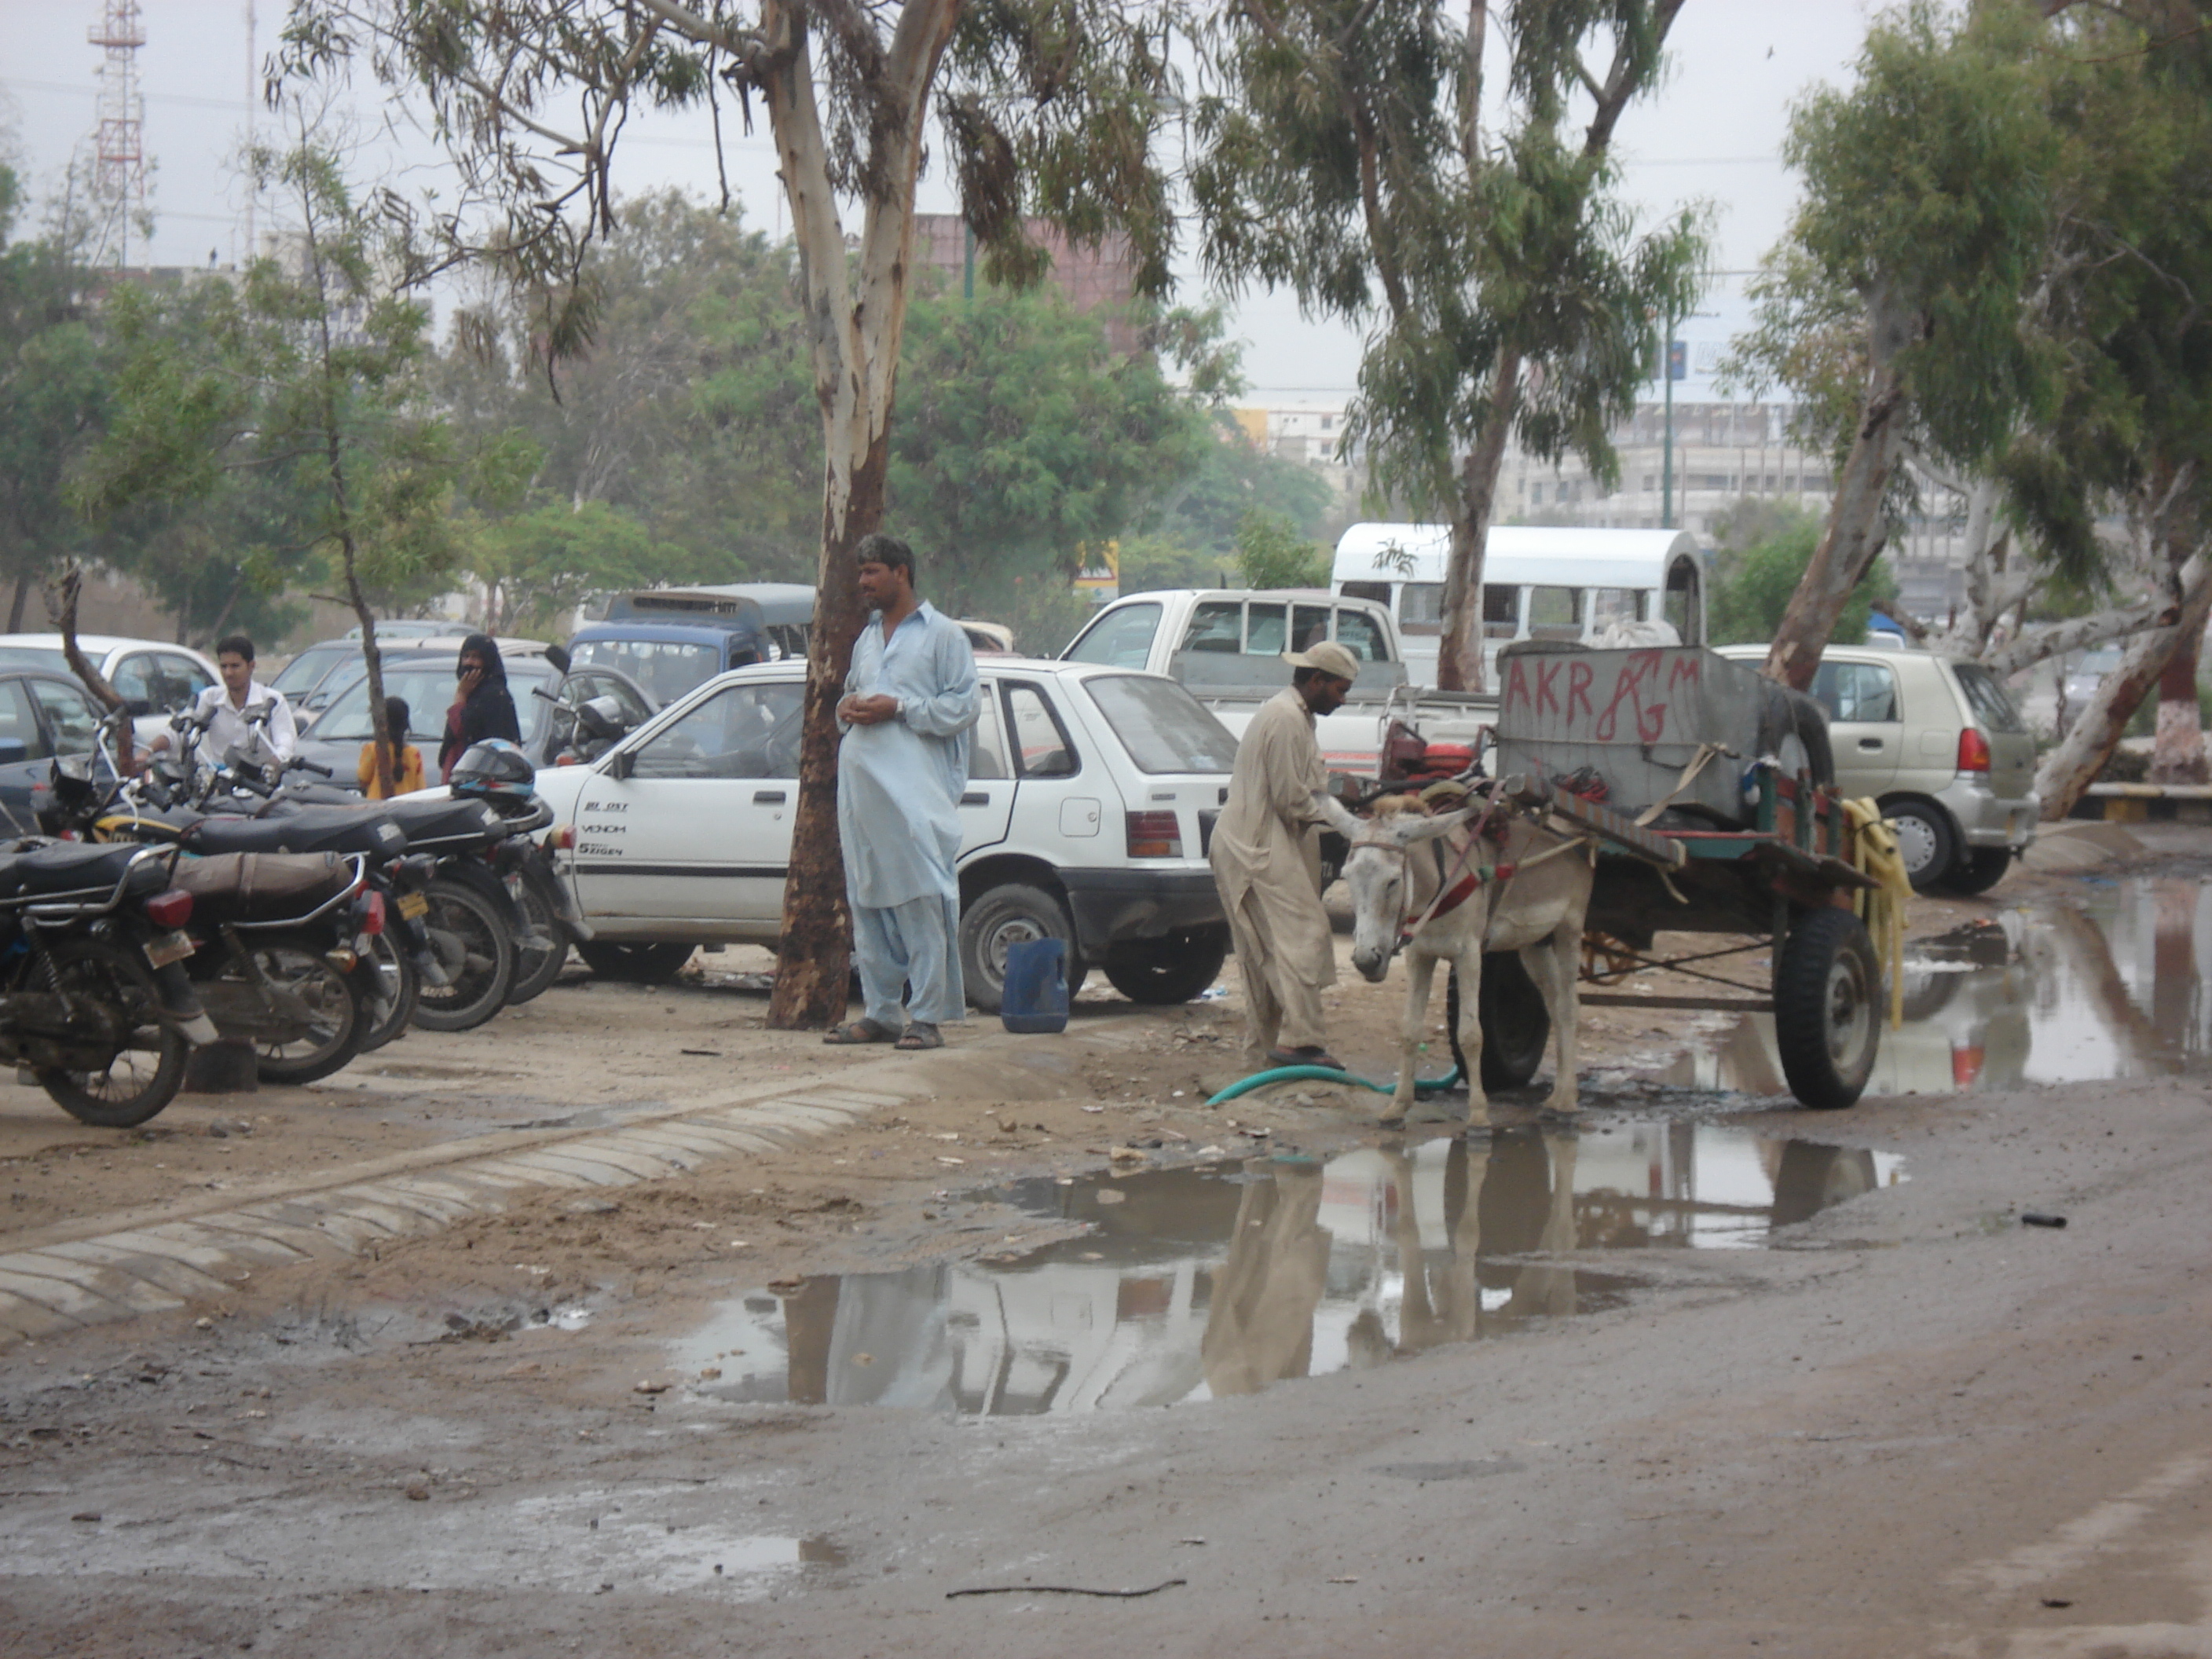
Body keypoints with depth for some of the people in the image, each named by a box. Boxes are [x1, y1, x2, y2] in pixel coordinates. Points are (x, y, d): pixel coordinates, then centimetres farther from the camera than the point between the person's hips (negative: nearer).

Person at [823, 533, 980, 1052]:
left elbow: (964, 706, -6)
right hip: (861, 784, 8)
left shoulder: (943, 635, 0)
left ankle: (927, 1016, -11)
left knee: (921, 902, -10)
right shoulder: (868, 638, 22)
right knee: (868, 902, 7)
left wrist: (898, 708, -14)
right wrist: (847, 707, 8)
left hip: (915, 790, -8)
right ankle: (880, 1013, 13)